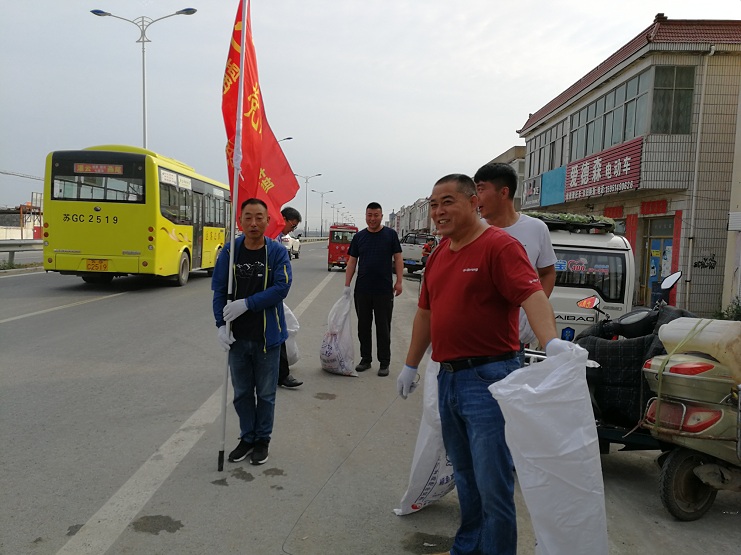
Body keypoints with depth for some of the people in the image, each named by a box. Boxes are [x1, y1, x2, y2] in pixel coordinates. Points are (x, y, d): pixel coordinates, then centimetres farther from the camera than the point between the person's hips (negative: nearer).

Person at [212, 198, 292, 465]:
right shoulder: (230, 250, -3)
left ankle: (262, 440, 30)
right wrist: (221, 324, -10)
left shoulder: (277, 251, -8)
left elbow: (281, 287, -17)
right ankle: (247, 438, 34)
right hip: (237, 335, 2)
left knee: (265, 393, 12)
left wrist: (246, 304, -21)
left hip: (267, 335, -2)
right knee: (242, 392, 15)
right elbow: (219, 289, -1)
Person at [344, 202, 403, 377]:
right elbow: (352, 261, 7)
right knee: (363, 326, 10)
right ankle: (365, 359, 23)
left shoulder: (390, 234, 1)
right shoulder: (359, 236, 7)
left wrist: (399, 281, -7)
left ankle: (384, 363, 12)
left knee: (383, 328, 4)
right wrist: (347, 285, 1)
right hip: (362, 290, 3)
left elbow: (398, 258, 1)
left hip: (384, 290, -3)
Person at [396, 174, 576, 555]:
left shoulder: (499, 246, -11)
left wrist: (551, 342, -42)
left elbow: (532, 295, -25)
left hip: (488, 378, -8)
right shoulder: (439, 255, 13)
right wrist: (411, 366, 23)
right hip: (448, 378, 8)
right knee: (465, 475, 21)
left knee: (493, 484, -1)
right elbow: (426, 313, 20)